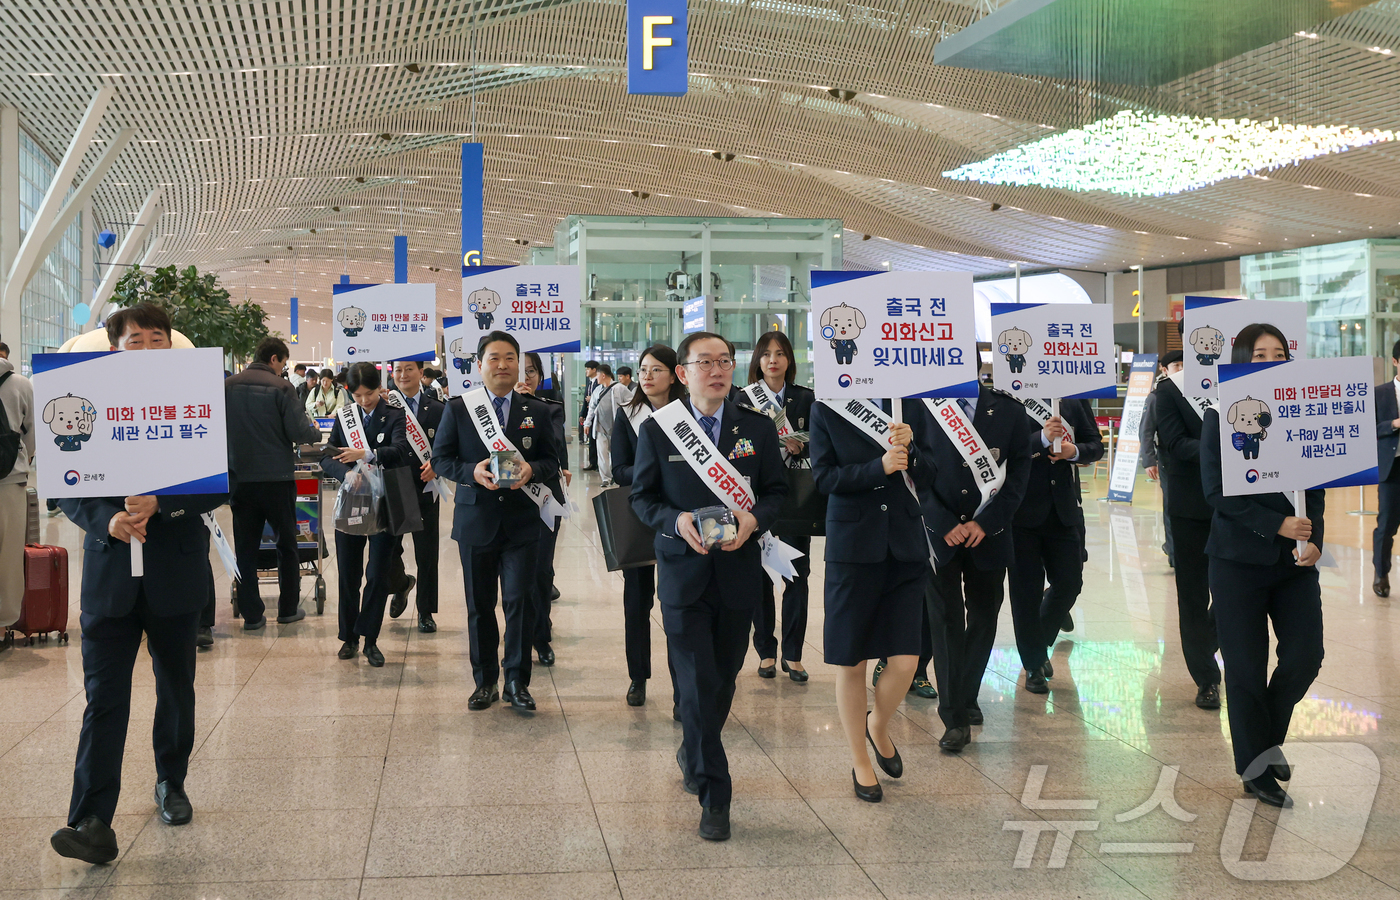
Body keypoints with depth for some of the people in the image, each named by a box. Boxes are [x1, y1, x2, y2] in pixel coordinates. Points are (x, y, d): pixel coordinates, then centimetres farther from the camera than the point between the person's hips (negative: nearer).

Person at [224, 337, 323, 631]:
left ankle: (251, 614, 8)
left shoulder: (228, 386, 1)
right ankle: (289, 609, 18)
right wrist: (316, 432, 8)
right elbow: (299, 432, -13)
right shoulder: (281, 388, -11)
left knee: (246, 548, 8)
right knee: (286, 544, 12)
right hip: (276, 479, -3)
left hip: (241, 478, 3)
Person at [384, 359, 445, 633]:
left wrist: (436, 464, -17)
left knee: (426, 554, 5)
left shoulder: (437, 409, 4)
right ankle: (401, 584, 36)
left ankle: (426, 612, 17)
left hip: (424, 490, 0)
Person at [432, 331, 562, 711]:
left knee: (520, 601, -4)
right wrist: (472, 472, -17)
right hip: (475, 522, 0)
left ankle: (517, 681, 9)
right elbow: (441, 458, 2)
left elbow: (552, 460, 8)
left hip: (522, 522, 0)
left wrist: (531, 470, -14)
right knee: (480, 605, 9)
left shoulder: (537, 411, 7)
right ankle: (485, 681, 21)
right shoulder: (457, 409, 2)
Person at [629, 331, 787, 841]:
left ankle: (694, 753, 42)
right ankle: (714, 797, 1)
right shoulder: (657, 430, -1)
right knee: (697, 684, -7)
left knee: (724, 679, 14)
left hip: (739, 573, 3)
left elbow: (777, 490, 8)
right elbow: (641, 497, 3)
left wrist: (754, 518, -13)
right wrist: (677, 521, -16)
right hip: (683, 573, -3)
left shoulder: (758, 429, 5)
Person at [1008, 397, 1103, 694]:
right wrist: (1042, 438, -28)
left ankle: (1041, 639, 35)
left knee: (1069, 583, 6)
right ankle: (1034, 664, 19)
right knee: (1027, 589, 4)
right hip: (1023, 510, -4)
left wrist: (1074, 451, -13)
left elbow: (1096, 445, 8)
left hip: (1064, 510, 4)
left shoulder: (1074, 399, 7)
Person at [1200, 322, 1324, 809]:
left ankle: (1269, 738, 24)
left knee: (1305, 654, -3)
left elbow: (1315, 488, 7)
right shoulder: (1222, 417, -4)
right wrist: (1277, 525, -18)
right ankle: (1255, 768, 18)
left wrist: (1314, 539, -10)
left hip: (1295, 559, 4)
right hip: (1240, 557, -3)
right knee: (1247, 667, 3)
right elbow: (1217, 490, -10)